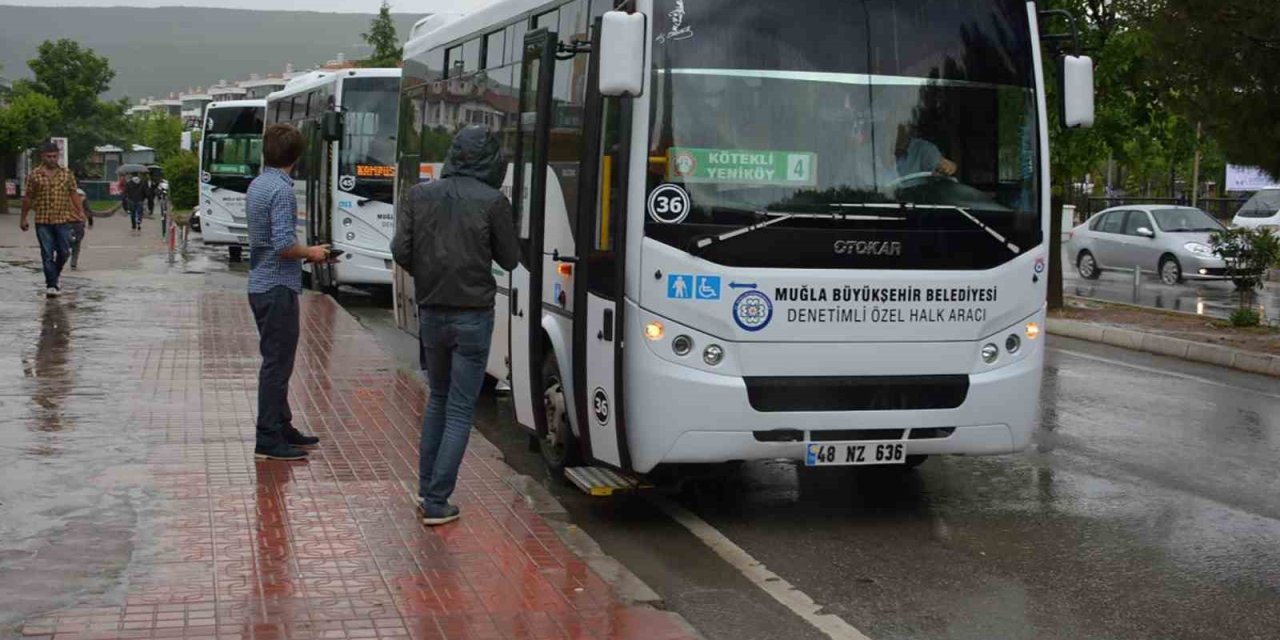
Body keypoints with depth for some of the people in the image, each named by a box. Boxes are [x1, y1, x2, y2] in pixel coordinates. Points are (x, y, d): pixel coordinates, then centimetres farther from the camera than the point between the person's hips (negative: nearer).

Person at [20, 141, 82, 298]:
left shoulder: (67, 173, 4)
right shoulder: (34, 175, 1)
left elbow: (73, 195, 7)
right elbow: (28, 197, 6)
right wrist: (23, 218, 9)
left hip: (63, 220, 1)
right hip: (43, 221, -1)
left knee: (64, 252, 6)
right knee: (47, 254, -1)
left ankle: (56, 274, 33)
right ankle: (52, 285, 2)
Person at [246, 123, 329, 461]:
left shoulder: (257, 185, 12)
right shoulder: (281, 190, -18)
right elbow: (284, 245, -24)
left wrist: (305, 251, 18)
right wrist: (311, 253, -7)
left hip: (261, 286, 10)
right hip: (278, 288, -10)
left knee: (277, 361, 17)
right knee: (277, 364, -4)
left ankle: (282, 428, 26)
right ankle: (269, 440, 0)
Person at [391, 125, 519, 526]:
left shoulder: (421, 196, 0)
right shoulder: (492, 201, -11)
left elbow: (401, 251, -2)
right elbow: (509, 259, -3)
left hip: (431, 313, 4)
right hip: (472, 316, -4)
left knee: (438, 398, 22)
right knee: (460, 410, 3)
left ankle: (426, 488, 23)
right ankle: (436, 503, 0)